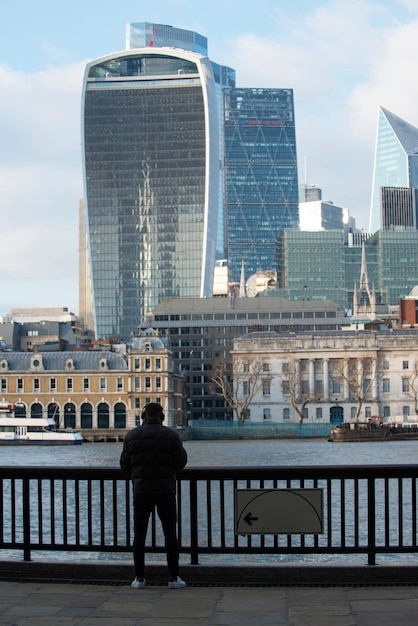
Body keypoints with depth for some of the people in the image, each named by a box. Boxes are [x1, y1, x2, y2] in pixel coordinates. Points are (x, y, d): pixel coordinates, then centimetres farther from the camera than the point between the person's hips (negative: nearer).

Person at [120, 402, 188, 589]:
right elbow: (181, 461, -5)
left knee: (139, 534, 7)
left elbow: (125, 465, 2)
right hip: (165, 489, -1)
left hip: (141, 490, 1)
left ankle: (139, 578, 6)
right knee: (170, 534, 5)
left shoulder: (132, 436, 1)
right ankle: (173, 578, 3)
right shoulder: (171, 435, -3)